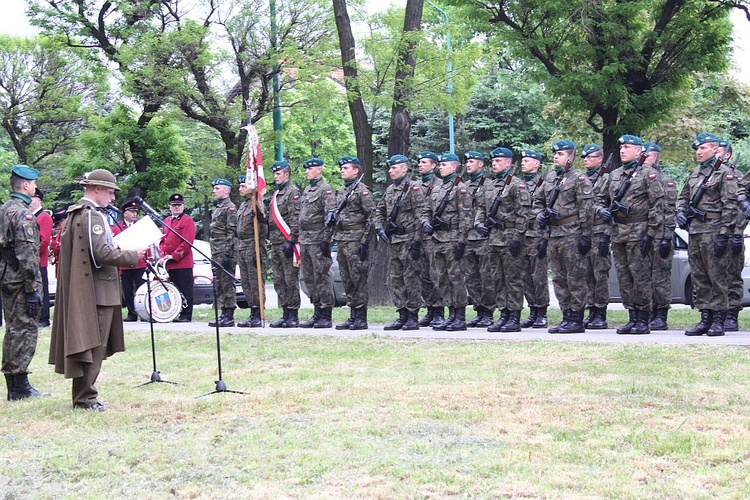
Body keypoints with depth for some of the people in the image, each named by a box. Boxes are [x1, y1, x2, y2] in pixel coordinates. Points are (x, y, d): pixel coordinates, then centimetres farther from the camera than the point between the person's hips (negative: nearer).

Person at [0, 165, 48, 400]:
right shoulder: (23, 214, -16)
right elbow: (27, 254, -21)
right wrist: (33, 290, -20)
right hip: (21, 280, -10)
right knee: (25, 330, -5)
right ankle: (20, 386, -2)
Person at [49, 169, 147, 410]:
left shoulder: (74, 213, 15)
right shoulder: (93, 216, -16)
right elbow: (102, 253, -24)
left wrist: (120, 254, 15)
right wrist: (133, 256, -12)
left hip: (78, 290, 10)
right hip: (97, 291, -10)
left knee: (89, 344, 15)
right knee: (94, 345, -4)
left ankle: (82, 394, 21)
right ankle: (86, 397, -1)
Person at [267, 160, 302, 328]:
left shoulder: (293, 192, -7)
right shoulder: (275, 194, 20)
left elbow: (295, 219, -15)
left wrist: (291, 240, -20)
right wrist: (270, 239, 15)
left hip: (287, 244, -9)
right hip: (276, 244, 9)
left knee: (291, 280, -6)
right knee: (279, 281, 9)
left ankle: (293, 316, -3)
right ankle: (286, 314, 14)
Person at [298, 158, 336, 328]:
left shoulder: (326, 190, -7)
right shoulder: (306, 191, 20)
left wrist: (326, 239, -19)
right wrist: (299, 238, 18)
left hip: (318, 240, -9)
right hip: (305, 240, 9)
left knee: (321, 277, -8)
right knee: (309, 279, 9)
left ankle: (326, 316, -6)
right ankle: (318, 313, 15)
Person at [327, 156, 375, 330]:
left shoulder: (362, 190, -7)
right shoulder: (340, 191, 18)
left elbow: (372, 216, -11)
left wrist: (364, 242, -15)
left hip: (356, 240, -8)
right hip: (342, 240, 8)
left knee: (358, 279, -7)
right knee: (347, 281, 9)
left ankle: (361, 319, -4)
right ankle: (353, 317, 14)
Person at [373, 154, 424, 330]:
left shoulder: (413, 188, -8)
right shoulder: (389, 190, 16)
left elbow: (420, 216, -13)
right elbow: (379, 212, 24)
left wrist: (416, 240, -17)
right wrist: (380, 228, 6)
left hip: (408, 241, -8)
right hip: (393, 242, 8)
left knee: (410, 279, -4)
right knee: (395, 280, 8)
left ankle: (413, 317, 0)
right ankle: (402, 316, 13)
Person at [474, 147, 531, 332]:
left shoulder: (517, 185, -7)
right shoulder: (491, 186, 18)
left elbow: (523, 213, -13)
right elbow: (481, 208, 25)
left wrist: (517, 237, -18)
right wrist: (478, 223, 5)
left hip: (510, 238, -8)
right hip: (493, 238, 8)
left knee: (513, 278, -5)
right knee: (497, 278, 9)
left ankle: (515, 318, -2)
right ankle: (504, 315, 16)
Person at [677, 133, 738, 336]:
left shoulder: (724, 174, -5)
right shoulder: (695, 173, 17)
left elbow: (730, 206, -11)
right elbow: (683, 196, 27)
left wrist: (724, 235, -16)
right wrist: (681, 212, 5)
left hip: (713, 231, -8)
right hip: (694, 231, 8)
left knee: (716, 277, -4)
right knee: (699, 278, 8)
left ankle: (718, 321, -1)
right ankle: (705, 318, 13)